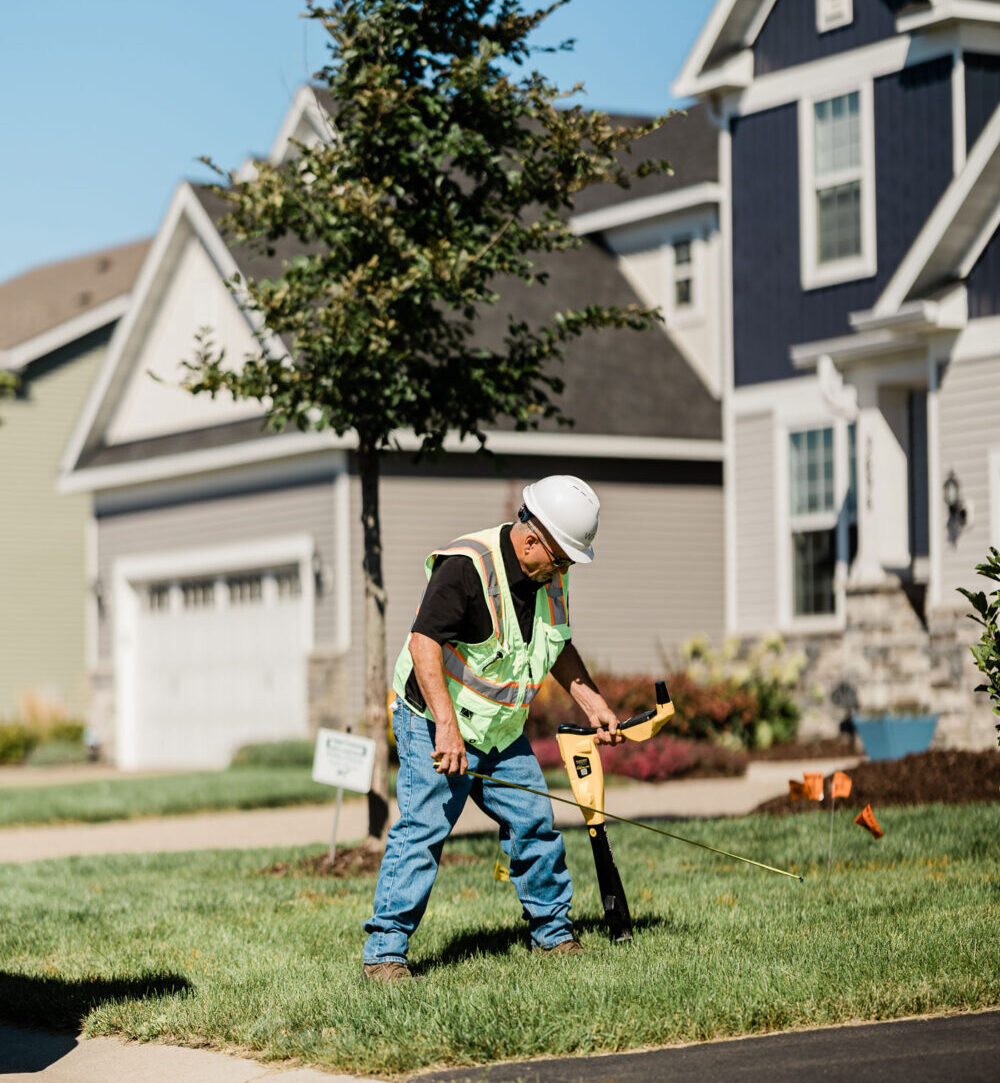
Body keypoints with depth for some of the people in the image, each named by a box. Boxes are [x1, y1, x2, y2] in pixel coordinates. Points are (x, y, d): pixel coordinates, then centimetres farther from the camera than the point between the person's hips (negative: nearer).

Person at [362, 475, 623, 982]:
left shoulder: (550, 577, 4)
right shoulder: (467, 565, -22)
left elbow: (558, 646, 21)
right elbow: (423, 642, -29)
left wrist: (592, 703, 10)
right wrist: (447, 726, -35)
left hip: (503, 731, 7)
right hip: (436, 726, -7)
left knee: (534, 823, 6)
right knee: (422, 829, -14)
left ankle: (553, 930, 23)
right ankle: (384, 950, -10)